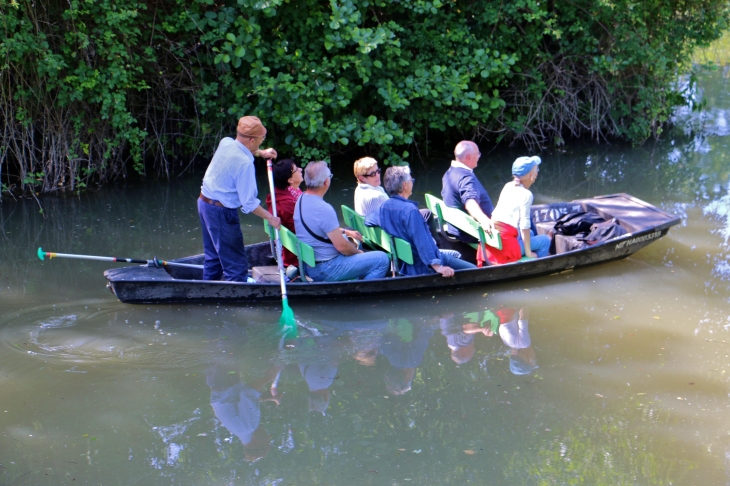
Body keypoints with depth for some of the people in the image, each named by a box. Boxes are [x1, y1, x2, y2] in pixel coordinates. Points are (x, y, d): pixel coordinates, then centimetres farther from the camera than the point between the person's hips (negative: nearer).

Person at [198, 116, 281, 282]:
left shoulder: (226, 142, -2)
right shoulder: (245, 163, -25)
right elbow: (249, 204, -22)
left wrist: (261, 153, 26)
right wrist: (271, 218, -11)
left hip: (204, 201, 9)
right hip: (221, 212, -9)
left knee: (213, 257, 21)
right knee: (236, 264, -2)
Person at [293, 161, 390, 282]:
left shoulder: (301, 200, 4)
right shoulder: (323, 209, -26)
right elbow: (341, 246, -22)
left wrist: (345, 231, 19)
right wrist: (358, 252, -3)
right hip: (325, 270, -10)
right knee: (382, 259, -9)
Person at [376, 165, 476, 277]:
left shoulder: (383, 207, 0)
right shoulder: (409, 210, -27)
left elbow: (368, 221, 19)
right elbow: (421, 241, -35)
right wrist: (437, 266, -40)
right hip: (423, 266, -10)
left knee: (455, 255, 31)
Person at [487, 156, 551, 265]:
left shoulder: (508, 186, 9)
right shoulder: (526, 195, -12)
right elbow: (524, 225, -13)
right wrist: (528, 252, -8)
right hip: (506, 245, -8)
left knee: (530, 234, 31)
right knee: (545, 240, 4)